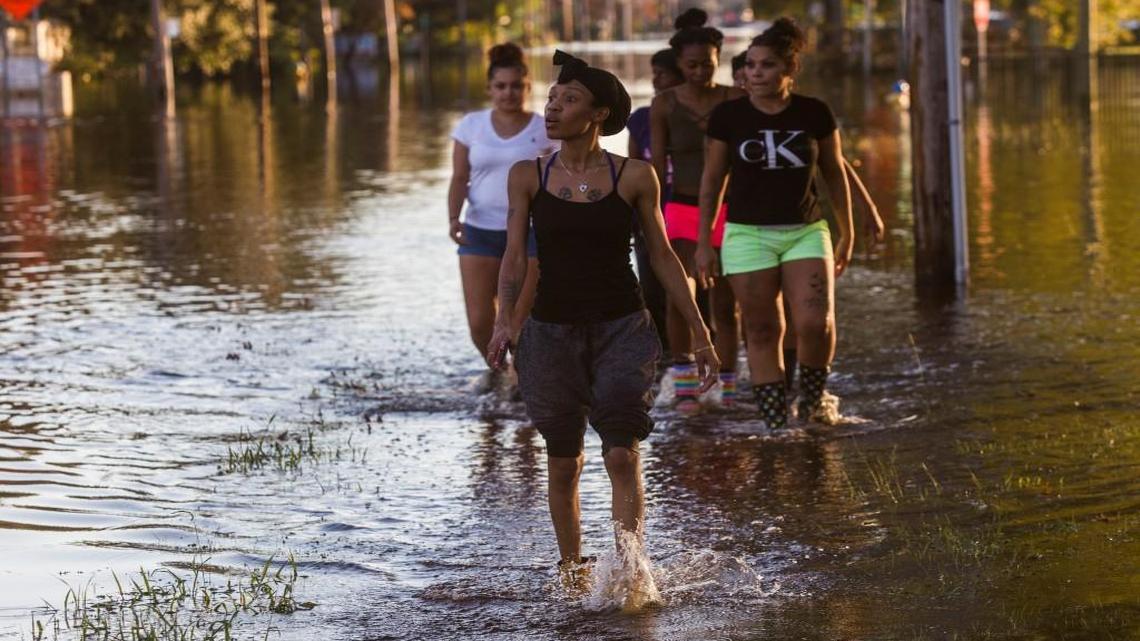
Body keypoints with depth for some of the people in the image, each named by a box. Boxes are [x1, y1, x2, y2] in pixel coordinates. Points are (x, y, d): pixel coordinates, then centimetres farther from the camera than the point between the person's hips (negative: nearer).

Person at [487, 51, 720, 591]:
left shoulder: (635, 177, -1)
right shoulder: (528, 177, 1)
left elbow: (662, 256, 6)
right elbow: (515, 256, -4)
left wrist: (701, 334, 7)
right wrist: (504, 318, -22)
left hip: (622, 328, -2)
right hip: (551, 330, 2)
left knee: (622, 455, -15)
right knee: (563, 464, 8)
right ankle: (571, 570, 23)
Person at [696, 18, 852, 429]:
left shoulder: (815, 114, -1)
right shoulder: (728, 117, -2)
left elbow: (834, 173, 11)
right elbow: (712, 180, 7)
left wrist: (847, 234, 15)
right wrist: (703, 242, 6)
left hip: (806, 232, 0)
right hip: (748, 235, 0)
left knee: (816, 323, -15)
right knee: (762, 332, -1)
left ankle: (812, 402, 10)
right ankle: (776, 425, 6)